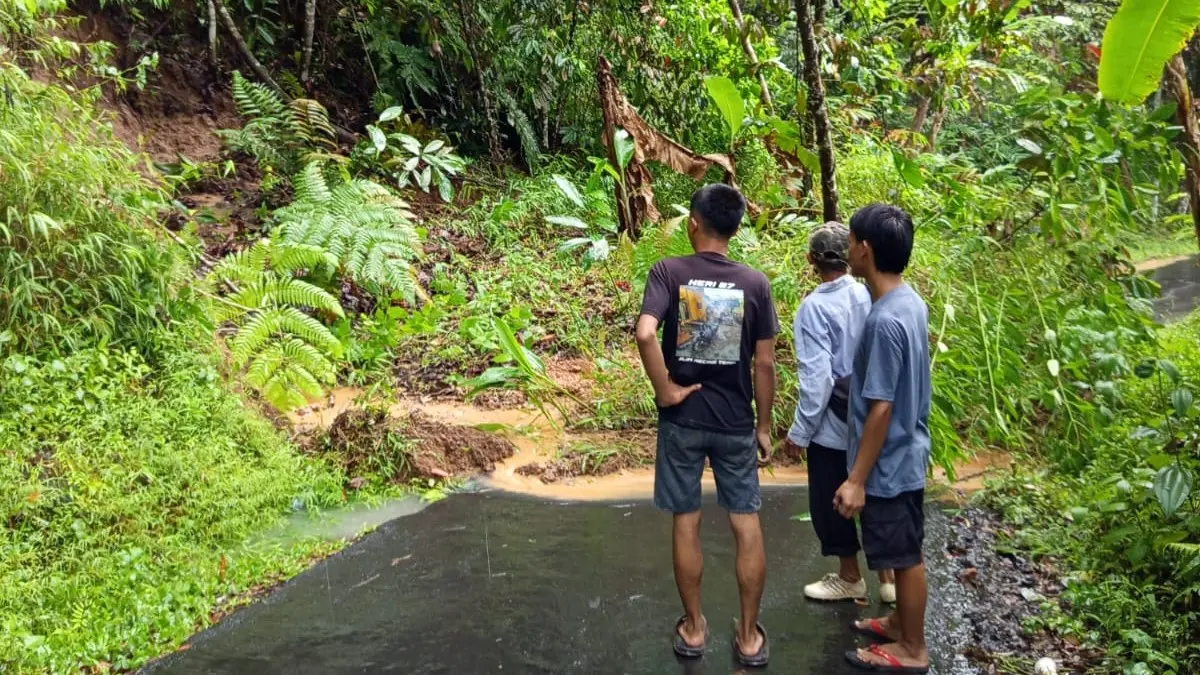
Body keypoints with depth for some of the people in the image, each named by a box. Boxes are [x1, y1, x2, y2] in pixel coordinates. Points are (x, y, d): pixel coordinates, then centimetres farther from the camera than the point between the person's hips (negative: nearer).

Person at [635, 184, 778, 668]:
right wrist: (764, 424, 8)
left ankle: (693, 627, 24)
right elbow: (765, 363, -3)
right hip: (735, 423, 1)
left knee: (686, 522, 12)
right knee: (747, 525, 11)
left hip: (682, 420, -1)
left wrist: (665, 391, -12)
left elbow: (645, 335, -26)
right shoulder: (755, 283, -5)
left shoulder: (668, 272, -10)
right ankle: (749, 635, 19)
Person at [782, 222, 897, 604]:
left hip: (833, 425, -6)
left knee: (831, 504, 12)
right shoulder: (870, 296, -2)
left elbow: (817, 377, -21)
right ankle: (888, 580, 26)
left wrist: (800, 430, -13)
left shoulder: (815, 307, -18)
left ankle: (850, 579, 27)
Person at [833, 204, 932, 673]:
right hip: (903, 455, 9)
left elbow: (881, 409, -25)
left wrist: (857, 479, -20)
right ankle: (901, 622, 40)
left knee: (904, 555, 7)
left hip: (890, 463, -9)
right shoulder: (910, 302, 2)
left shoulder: (884, 321, -28)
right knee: (903, 552, 23)